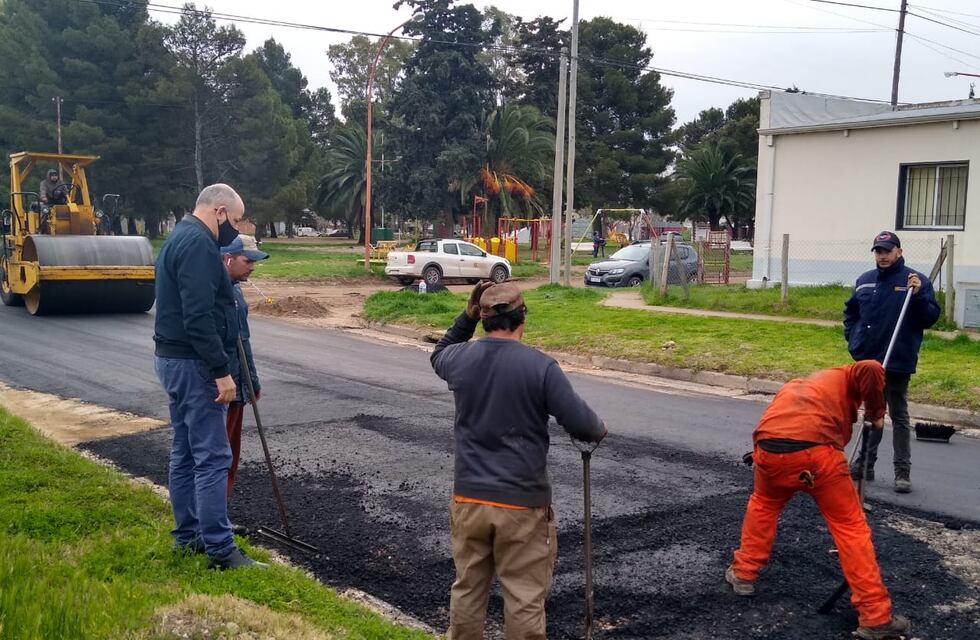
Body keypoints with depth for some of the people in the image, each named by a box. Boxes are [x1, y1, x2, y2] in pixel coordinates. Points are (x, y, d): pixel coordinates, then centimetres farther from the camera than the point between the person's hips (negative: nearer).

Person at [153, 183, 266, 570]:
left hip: (173, 357, 11)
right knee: (212, 457, -7)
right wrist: (221, 371, -24)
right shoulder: (199, 244, -18)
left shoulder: (180, 237, 16)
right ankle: (220, 550, -4)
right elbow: (199, 317, -26)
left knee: (185, 451, 15)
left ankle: (187, 535, 23)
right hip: (193, 362, -11)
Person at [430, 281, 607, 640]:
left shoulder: (460, 358, -1)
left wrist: (466, 317, 16)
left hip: (468, 498, 4)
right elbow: (581, 425, -12)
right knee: (524, 598, 7)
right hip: (521, 503, -4)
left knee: (467, 589, 17)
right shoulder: (540, 366, -13)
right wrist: (599, 430, 11)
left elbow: (438, 357, 25)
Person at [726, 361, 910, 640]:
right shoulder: (845, 378, 26)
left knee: (763, 503, 35)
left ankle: (743, 574, 40)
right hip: (815, 450, -4)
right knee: (851, 527, 12)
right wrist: (876, 415, 16)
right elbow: (871, 370, 1)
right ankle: (875, 617, 15)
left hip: (769, 450, 4)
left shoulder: (793, 387, 40)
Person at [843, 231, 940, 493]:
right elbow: (851, 311, 21)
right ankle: (866, 462, 25)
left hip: (898, 363, -5)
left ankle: (903, 471, 7)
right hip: (867, 360, 5)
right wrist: (852, 337, 9)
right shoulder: (864, 281, 7)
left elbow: (931, 318, -11)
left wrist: (918, 295, -25)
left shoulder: (917, 281, -7)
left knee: (899, 417, 2)